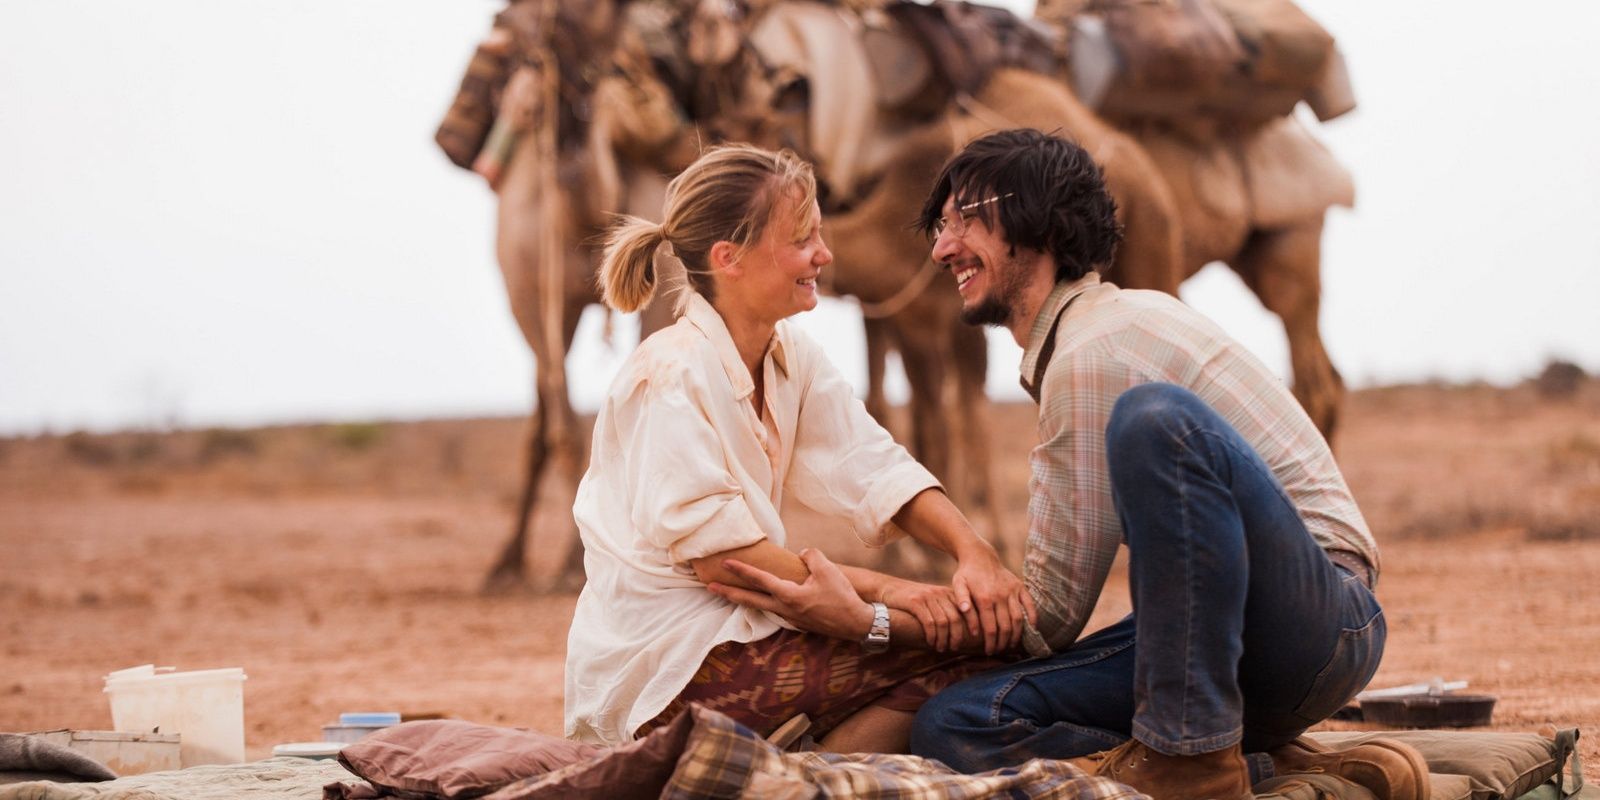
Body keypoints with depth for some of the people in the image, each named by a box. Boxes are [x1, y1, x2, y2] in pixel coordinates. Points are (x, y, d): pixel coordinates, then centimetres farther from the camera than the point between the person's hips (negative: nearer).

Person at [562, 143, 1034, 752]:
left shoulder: (794, 358, 10)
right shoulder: (671, 375, -17)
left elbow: (875, 472, 0)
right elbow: (714, 553, -21)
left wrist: (975, 554, -19)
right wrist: (876, 588, -24)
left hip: (734, 631, 9)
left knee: (980, 614, -4)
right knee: (956, 643, -17)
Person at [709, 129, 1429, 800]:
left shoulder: (1091, 358, -12)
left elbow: (1047, 618, -13)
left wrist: (860, 622, -11)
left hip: (1325, 613, -9)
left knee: (1155, 417, -34)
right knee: (956, 728, -10)